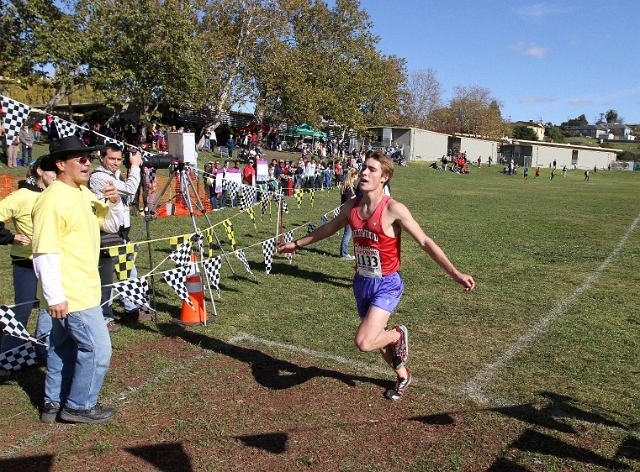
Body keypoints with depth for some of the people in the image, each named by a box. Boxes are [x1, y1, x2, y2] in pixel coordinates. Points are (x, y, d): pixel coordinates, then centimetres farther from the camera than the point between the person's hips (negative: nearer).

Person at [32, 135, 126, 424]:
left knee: (63, 347, 18)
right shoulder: (53, 200, -18)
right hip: (71, 294, -9)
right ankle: (79, 406, 14)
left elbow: (112, 225, 16)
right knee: (98, 348, -3)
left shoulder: (85, 194, 9)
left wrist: (115, 202, -5)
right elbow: (44, 253, -21)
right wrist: (54, 297, -23)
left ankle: (54, 404, 32)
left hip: (82, 289, 9)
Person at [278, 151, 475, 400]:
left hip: (386, 284, -6)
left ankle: (398, 334, 14)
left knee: (364, 342, -19)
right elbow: (329, 228, 17)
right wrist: (297, 244, 25)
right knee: (376, 337, 20)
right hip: (362, 282, 6)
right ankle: (402, 376, 47)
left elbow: (425, 242, -17)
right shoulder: (351, 206, -1)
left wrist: (454, 273, -22)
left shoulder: (394, 210, -19)